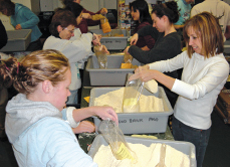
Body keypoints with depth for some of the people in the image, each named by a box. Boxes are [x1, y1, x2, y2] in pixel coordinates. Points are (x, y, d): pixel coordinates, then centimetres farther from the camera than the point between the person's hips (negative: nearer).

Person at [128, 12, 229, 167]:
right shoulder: (190, 55, -4)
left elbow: (195, 92, -36)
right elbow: (169, 63, 13)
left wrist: (155, 75, -39)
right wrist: (146, 68, -8)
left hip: (197, 128, -6)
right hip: (178, 118, 6)